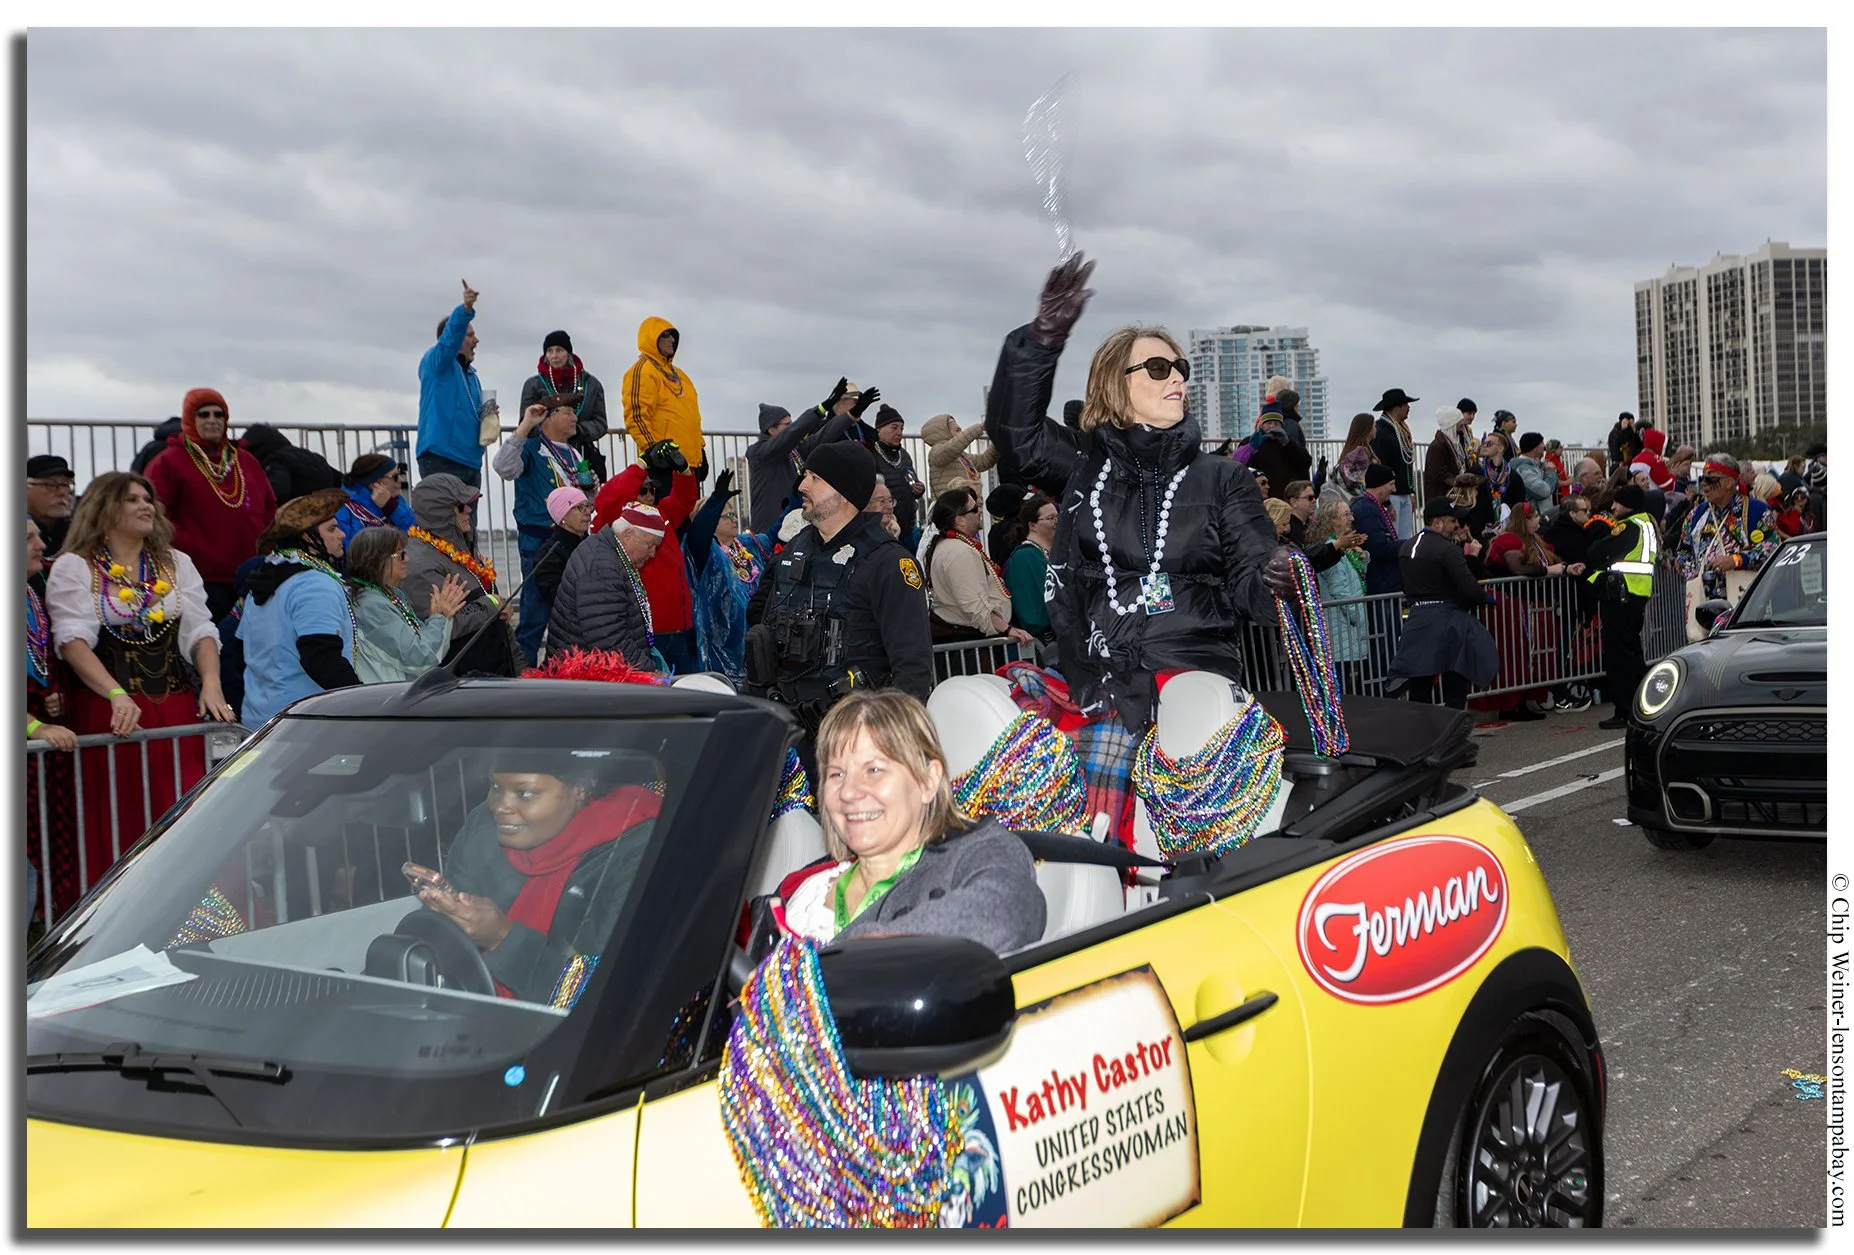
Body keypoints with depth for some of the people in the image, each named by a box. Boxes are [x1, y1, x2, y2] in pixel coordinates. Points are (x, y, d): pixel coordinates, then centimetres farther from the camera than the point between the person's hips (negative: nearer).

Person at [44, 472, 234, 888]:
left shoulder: (177, 564, 16)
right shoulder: (73, 568, 3)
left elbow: (200, 630, 8)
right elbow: (74, 640, -10)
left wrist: (211, 682, -11)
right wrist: (117, 694, -25)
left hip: (178, 710, 3)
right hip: (108, 713, -3)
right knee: (119, 825, -3)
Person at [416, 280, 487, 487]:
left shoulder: (471, 374, 23)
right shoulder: (435, 362, -2)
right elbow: (450, 337, -22)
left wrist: (486, 416, 10)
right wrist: (466, 309, -38)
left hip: (470, 461, 9)